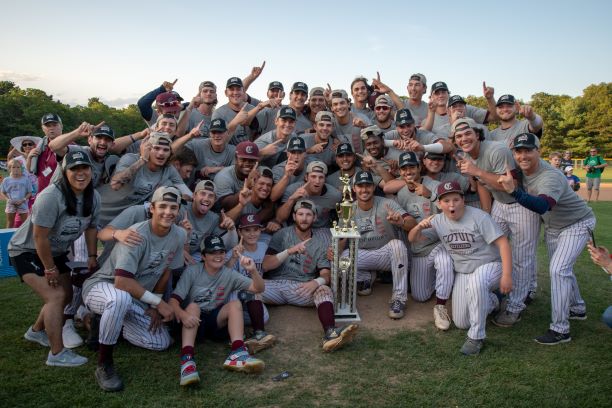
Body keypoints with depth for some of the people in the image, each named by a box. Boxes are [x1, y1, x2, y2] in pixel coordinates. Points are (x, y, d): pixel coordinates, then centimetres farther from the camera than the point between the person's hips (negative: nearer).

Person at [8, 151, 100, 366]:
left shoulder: (93, 197, -10)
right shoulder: (51, 197, -31)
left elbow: (91, 227, 3)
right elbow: (39, 237, -27)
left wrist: (92, 256, -3)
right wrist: (50, 269, -19)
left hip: (56, 252, 8)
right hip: (27, 252, -8)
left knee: (66, 295, 15)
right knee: (55, 296, -19)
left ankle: (36, 331, 41)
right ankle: (57, 354, -10)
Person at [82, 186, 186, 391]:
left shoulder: (179, 235, -9)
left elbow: (166, 271, 5)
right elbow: (122, 282, -33)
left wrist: (154, 306, 4)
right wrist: (158, 302, -27)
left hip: (137, 299, 7)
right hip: (101, 287, -6)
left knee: (161, 343, 0)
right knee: (121, 298, -41)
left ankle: (109, 324, 20)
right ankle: (104, 363, -20)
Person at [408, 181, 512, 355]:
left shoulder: (478, 216, -18)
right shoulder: (438, 221, -3)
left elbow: (503, 243, -20)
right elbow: (413, 239, 0)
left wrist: (507, 275, -28)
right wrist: (419, 227, -24)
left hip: (490, 265, -5)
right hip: (462, 273, 5)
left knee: (476, 281, -42)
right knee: (461, 323, 1)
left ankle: (476, 337, -26)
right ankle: (490, 301, 30)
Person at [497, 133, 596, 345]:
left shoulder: (550, 176, -37)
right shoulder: (520, 171, -13)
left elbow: (542, 206, -57)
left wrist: (514, 190, -70)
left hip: (577, 224, -8)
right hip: (552, 226, 8)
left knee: (558, 270, -19)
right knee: (561, 269, 20)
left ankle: (560, 329, -11)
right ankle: (578, 309, 42)